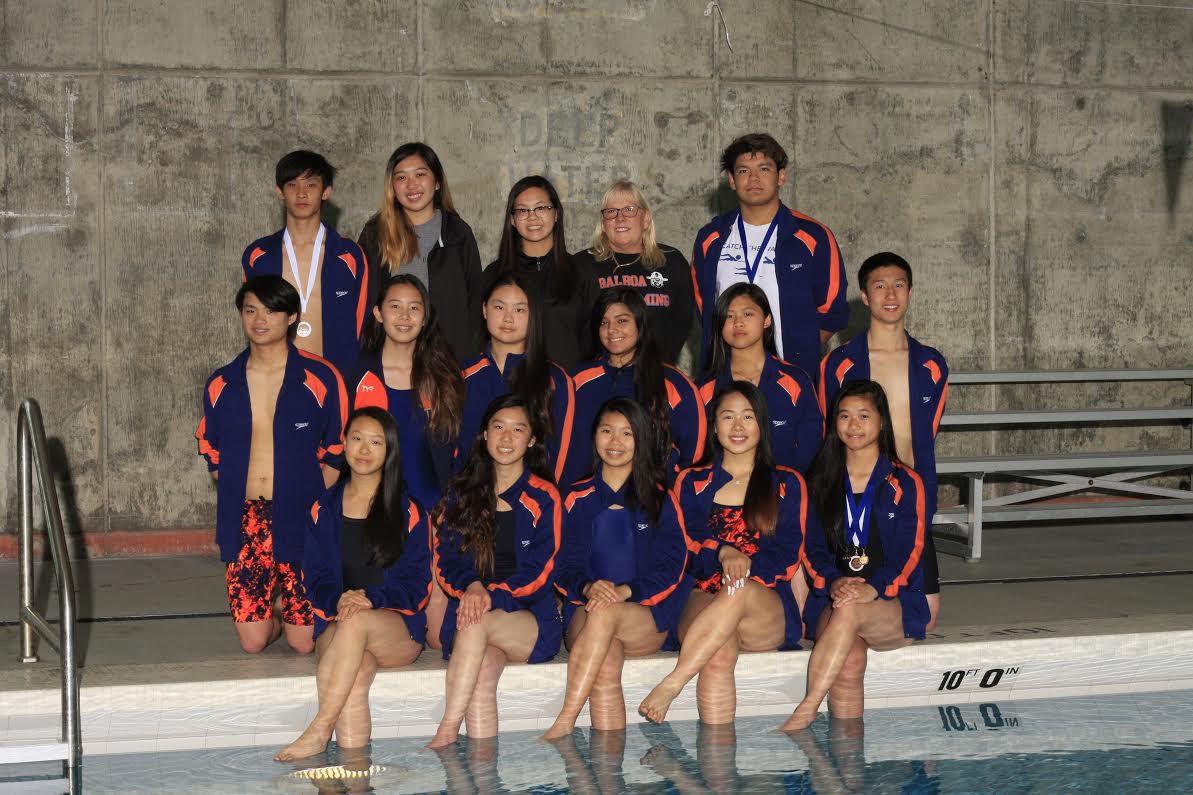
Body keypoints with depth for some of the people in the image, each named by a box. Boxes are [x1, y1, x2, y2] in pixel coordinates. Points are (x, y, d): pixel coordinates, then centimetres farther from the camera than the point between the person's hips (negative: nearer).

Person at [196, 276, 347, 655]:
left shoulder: (320, 379, -1)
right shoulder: (221, 385, 8)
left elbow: (335, 452, 4)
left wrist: (315, 506, -6)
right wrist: (234, 503, 7)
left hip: (302, 518, -2)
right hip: (245, 520, 3)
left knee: (304, 641, -6)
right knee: (253, 640, -4)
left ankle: (294, 620, 28)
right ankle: (278, 617, 29)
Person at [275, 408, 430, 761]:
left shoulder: (408, 511, 7)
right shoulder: (324, 509, 14)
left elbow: (417, 584, 1)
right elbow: (314, 578, 9)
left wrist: (371, 598, -18)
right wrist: (339, 600, -15)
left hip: (398, 629, -1)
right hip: (335, 625, 1)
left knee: (357, 622, -37)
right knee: (357, 672, -35)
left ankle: (318, 731, -36)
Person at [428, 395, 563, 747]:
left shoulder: (543, 498, 5)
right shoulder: (462, 493, 14)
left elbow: (540, 571, -3)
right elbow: (446, 561, 9)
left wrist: (494, 595, -21)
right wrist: (471, 587, -15)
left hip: (531, 620, -2)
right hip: (470, 608, 2)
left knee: (476, 623, -35)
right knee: (484, 670, -32)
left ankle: (448, 729, -36)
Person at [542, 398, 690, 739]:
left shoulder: (659, 499, 10)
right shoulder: (577, 499, 14)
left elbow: (671, 567, 2)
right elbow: (565, 567, 8)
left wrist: (625, 590, -16)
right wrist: (588, 588, -16)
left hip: (648, 616, -1)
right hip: (584, 615, 1)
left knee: (604, 613, -36)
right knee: (606, 667, -34)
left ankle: (565, 721, -39)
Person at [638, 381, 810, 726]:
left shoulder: (787, 484, 16)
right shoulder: (692, 483, 19)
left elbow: (788, 558, 5)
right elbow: (686, 549, 6)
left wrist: (745, 566, -16)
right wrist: (723, 553, -18)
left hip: (769, 611, -1)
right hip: (703, 600, 1)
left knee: (740, 592, -39)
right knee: (718, 656, -37)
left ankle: (671, 684, -44)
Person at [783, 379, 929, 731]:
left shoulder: (904, 484, 7)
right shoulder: (821, 482, 16)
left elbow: (910, 554, -1)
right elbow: (812, 548, 9)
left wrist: (872, 588, -21)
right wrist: (834, 581, -14)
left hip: (894, 604, -2)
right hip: (831, 599, 2)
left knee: (849, 611, -37)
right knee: (850, 654, -34)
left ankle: (805, 712, -38)